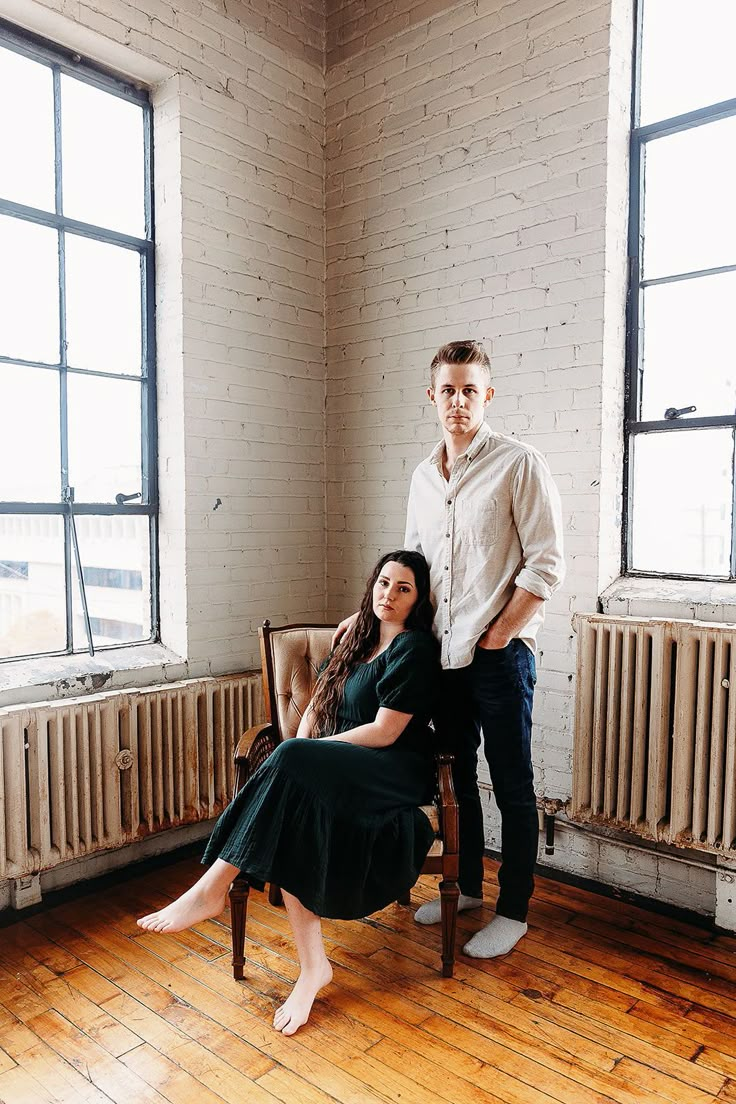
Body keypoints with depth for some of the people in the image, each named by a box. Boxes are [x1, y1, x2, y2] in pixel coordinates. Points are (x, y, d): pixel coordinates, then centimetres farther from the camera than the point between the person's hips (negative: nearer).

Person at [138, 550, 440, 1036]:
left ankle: (210, 890, -24)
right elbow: (317, 705, 19)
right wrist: (298, 752, -2)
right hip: (342, 770, 7)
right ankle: (313, 965, -22)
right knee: (291, 808, -27)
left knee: (292, 761, -32)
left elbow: (384, 732, -13)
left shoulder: (415, 647, -6)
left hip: (398, 774, -6)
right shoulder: (359, 640, 18)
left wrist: (299, 754, -10)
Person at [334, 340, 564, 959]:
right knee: (456, 777, 18)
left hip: (499, 656, -6)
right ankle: (467, 887, 37)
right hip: (443, 653, 7)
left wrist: (496, 635, -13)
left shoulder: (520, 465, -8)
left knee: (512, 787, 6)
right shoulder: (423, 477, 11)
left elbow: (545, 565, -12)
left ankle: (513, 912, 23)